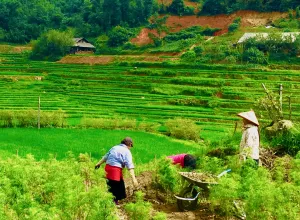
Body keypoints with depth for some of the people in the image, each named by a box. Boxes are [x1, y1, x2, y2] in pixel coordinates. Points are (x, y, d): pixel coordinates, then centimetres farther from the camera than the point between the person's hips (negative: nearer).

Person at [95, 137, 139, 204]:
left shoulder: (114, 148, 16)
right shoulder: (127, 152, -4)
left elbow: (106, 156, 26)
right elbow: (130, 166, -14)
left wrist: (99, 163, 41)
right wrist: (134, 179, -20)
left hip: (108, 167, 8)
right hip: (116, 169, -8)